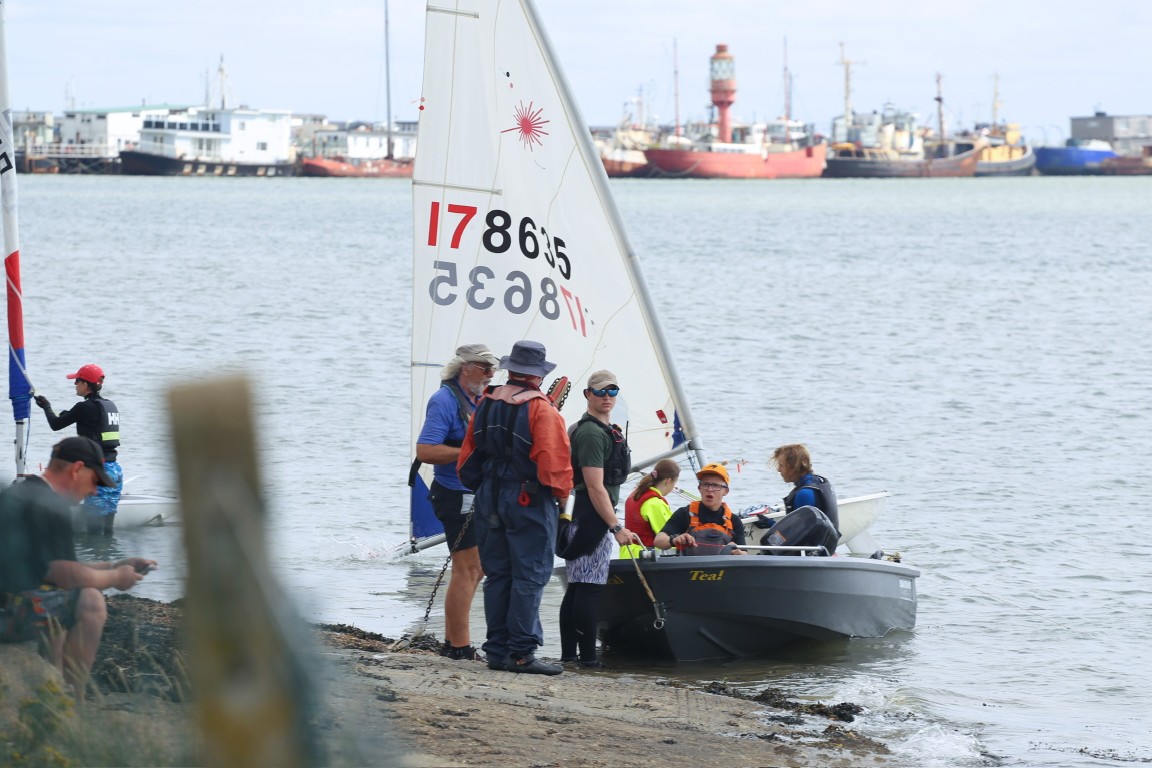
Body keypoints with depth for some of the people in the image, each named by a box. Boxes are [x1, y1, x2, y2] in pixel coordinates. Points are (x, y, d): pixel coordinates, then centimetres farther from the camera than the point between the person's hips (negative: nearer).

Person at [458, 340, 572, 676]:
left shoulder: (485, 405, 8)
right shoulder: (541, 409, -13)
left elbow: (468, 457, 13)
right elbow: (554, 459, -18)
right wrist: (562, 495, -3)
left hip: (490, 500, 7)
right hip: (529, 502, -7)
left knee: (497, 575, 12)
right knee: (529, 577, -4)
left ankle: (497, 651, 13)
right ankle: (522, 653, -7)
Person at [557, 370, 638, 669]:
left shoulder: (604, 429, 20)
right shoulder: (591, 432, -14)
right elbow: (595, 486, -20)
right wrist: (616, 527, -22)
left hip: (588, 517, 11)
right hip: (593, 517, -11)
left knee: (578, 587, 11)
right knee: (588, 588, -10)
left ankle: (568, 654, 14)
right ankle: (588, 657, -11)